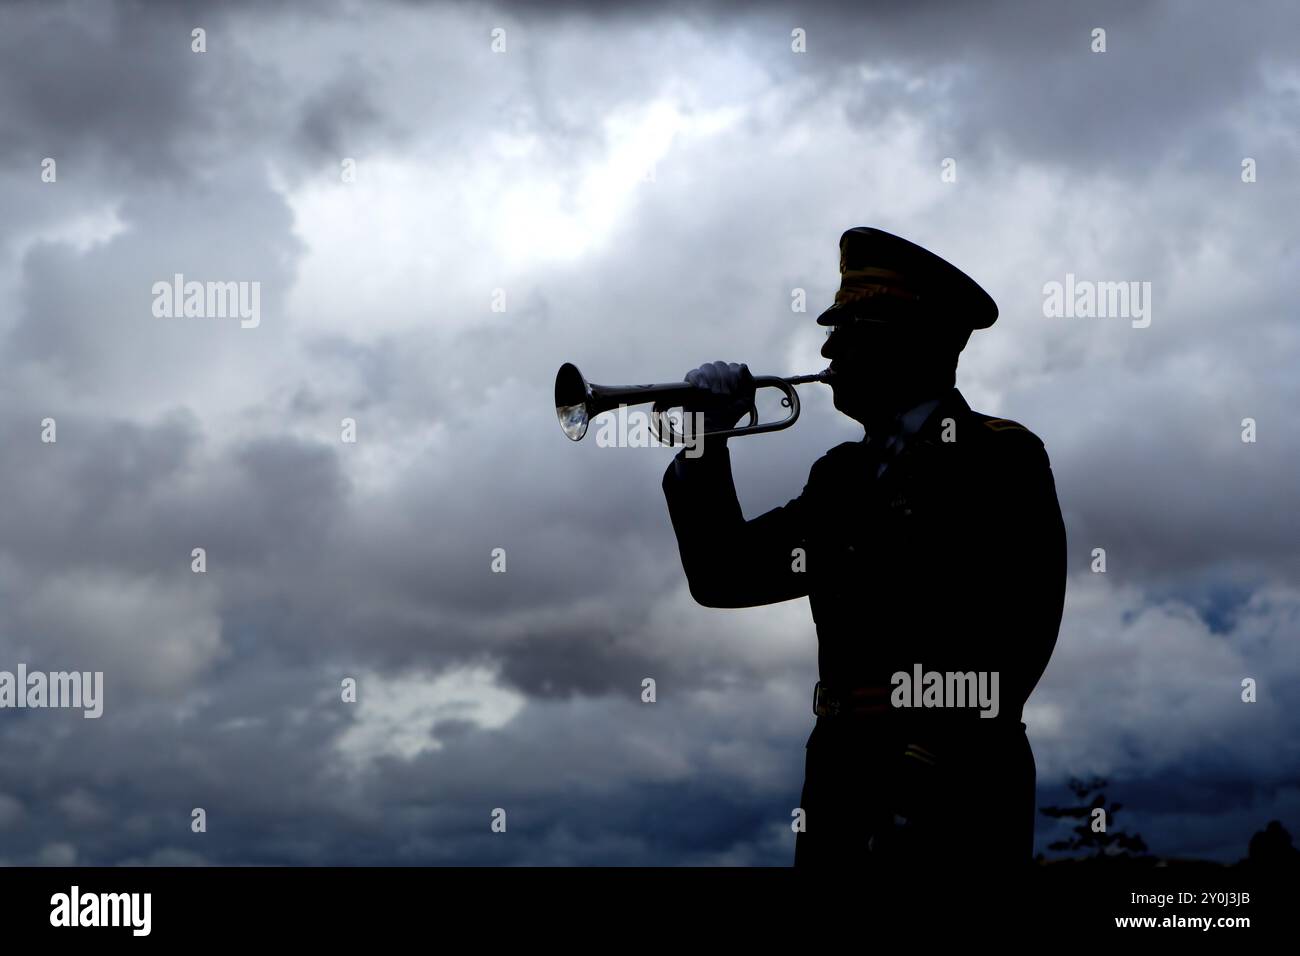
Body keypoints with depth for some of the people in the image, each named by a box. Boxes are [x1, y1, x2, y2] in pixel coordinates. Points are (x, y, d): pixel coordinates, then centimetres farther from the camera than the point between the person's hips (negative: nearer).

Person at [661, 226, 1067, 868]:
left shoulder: (1000, 460, -3)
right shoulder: (841, 476, 18)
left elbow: (1016, 635, -13)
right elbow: (722, 578, 16)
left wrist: (926, 761, -20)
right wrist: (703, 448, 7)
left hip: (949, 794, -6)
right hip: (840, 781, 6)